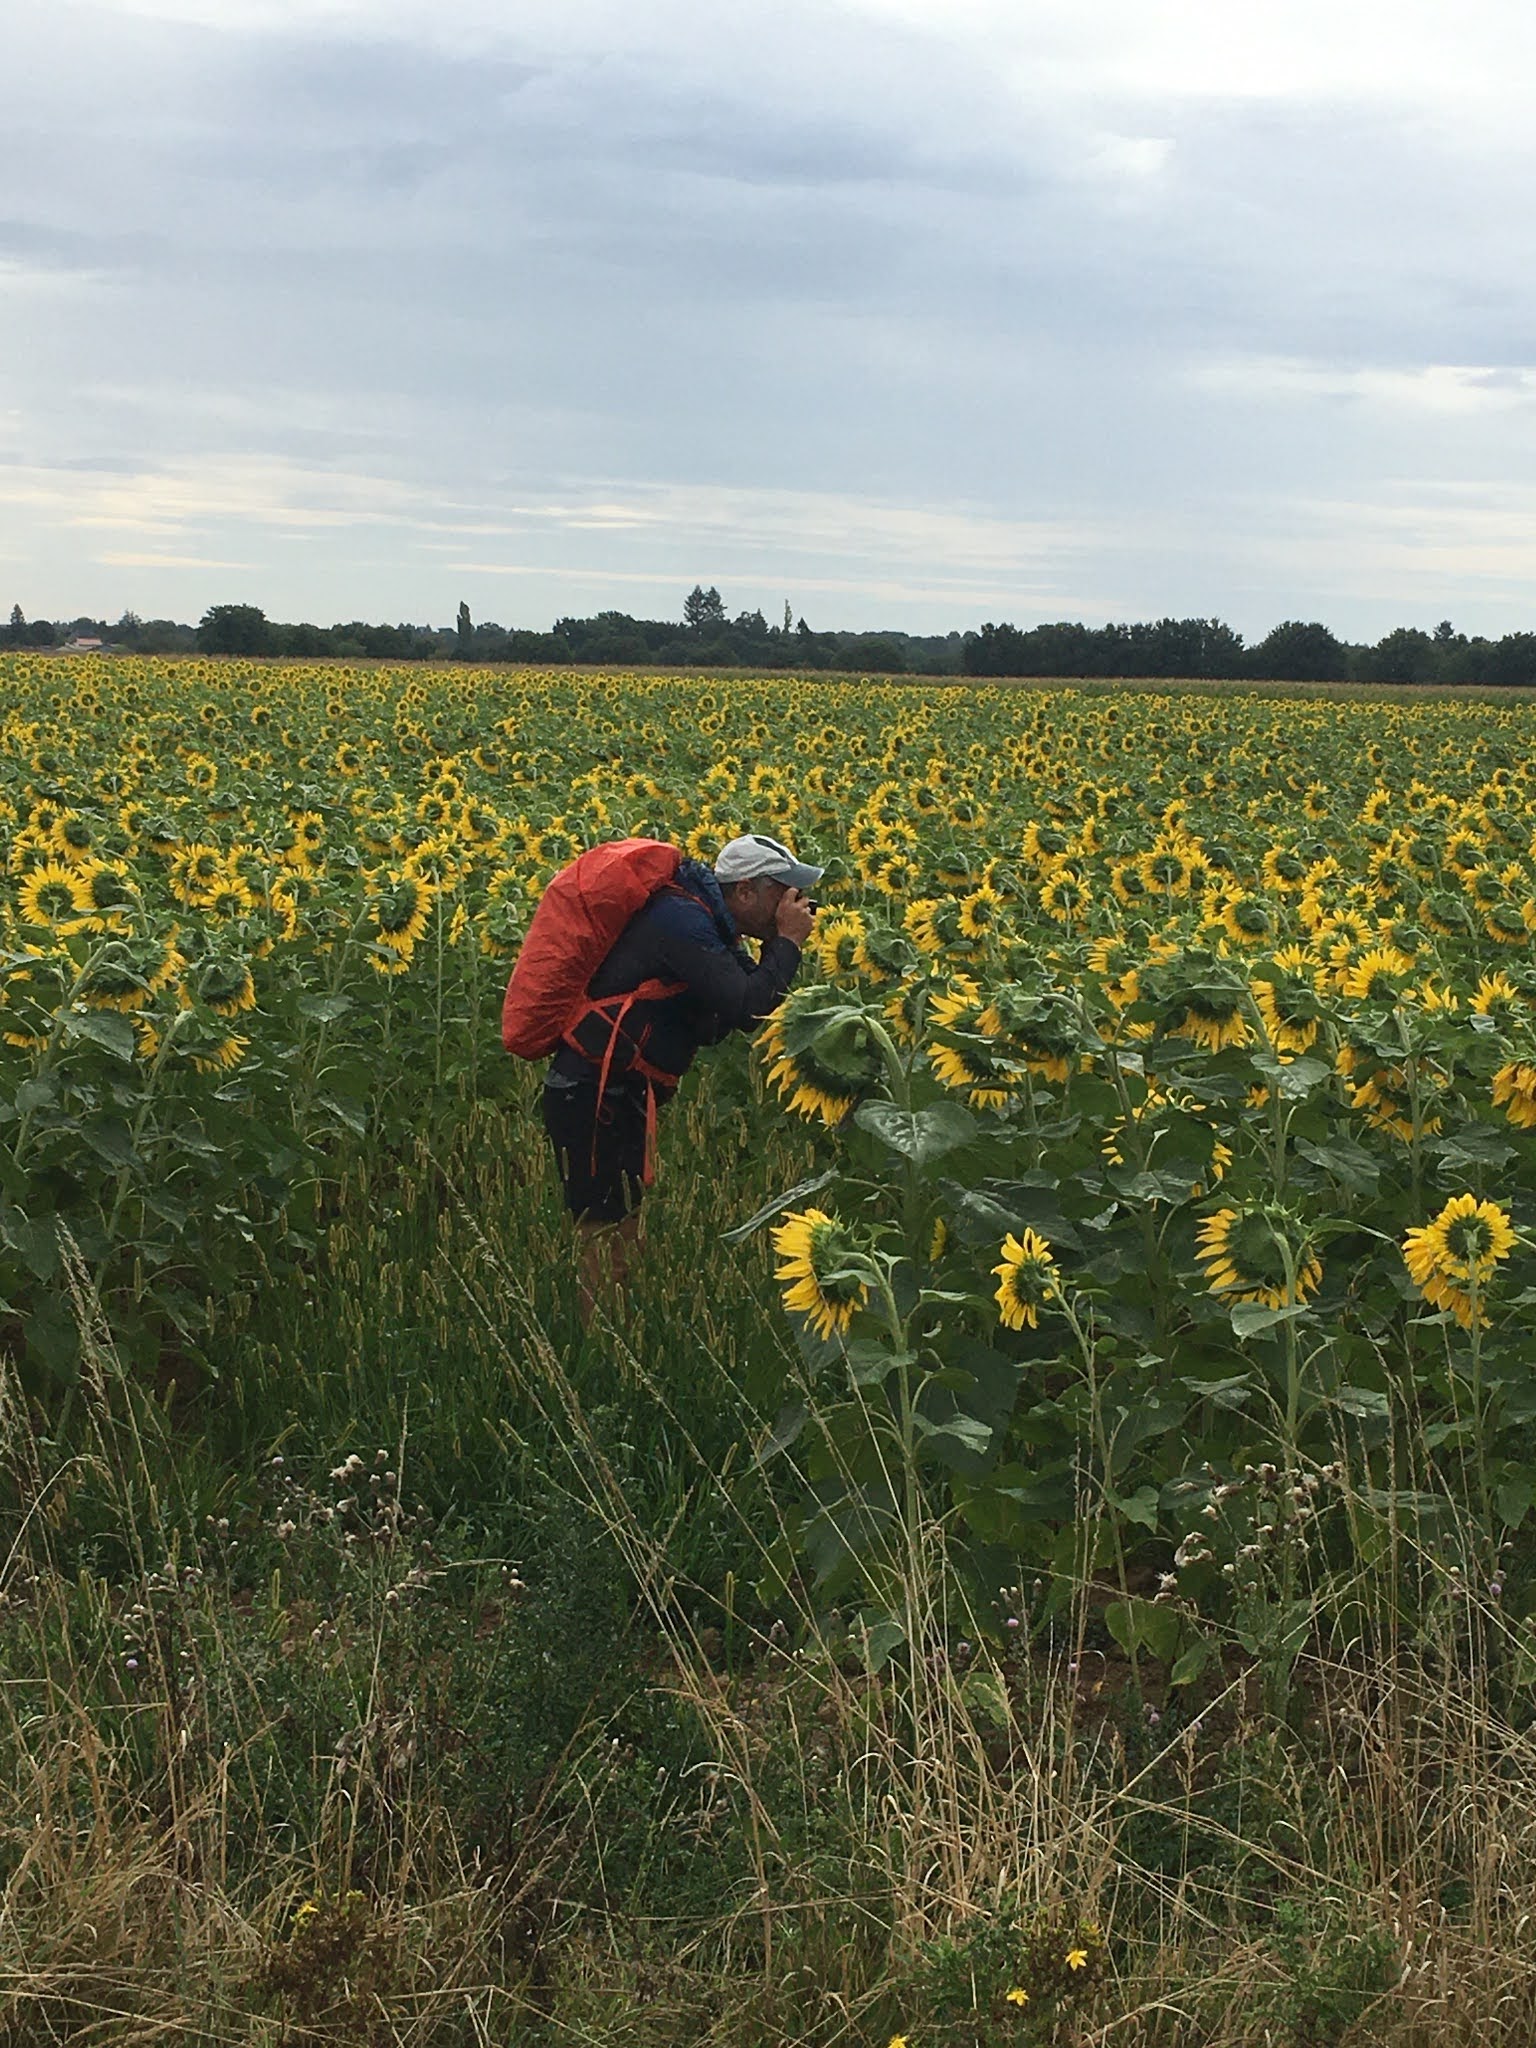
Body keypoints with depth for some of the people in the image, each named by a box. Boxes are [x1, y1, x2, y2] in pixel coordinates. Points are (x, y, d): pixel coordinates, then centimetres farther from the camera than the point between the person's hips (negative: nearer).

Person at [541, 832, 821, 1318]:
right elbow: (747, 1009, -26)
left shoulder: (702, 920, 13)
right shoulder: (681, 920, -18)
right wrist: (788, 941, -12)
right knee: (609, 1238, -6)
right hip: (596, 1100, -10)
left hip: (617, 1096, 10)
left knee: (624, 1231, 12)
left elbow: (749, 1007, 15)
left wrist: (779, 946, 3)